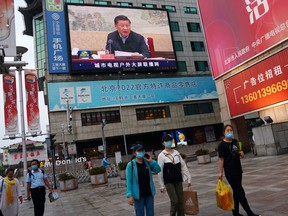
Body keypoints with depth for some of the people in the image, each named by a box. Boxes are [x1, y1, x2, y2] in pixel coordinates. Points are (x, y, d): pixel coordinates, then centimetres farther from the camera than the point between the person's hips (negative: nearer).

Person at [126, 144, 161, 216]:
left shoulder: (147, 162, 2)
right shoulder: (131, 165, -10)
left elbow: (158, 170, 0)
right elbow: (129, 181, -11)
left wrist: (151, 161, -9)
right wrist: (129, 195, -17)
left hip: (149, 193, 4)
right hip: (138, 195, -4)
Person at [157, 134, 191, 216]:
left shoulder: (177, 153, 7)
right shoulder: (162, 155, -6)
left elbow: (183, 166, 9)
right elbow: (160, 171, -6)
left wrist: (188, 178, 6)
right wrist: (161, 185, -7)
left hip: (178, 180, 5)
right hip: (169, 182, -4)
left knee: (181, 201, 8)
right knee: (175, 201, -7)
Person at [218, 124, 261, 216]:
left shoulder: (236, 142, 9)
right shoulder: (222, 145, -10)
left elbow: (241, 154, 21)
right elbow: (221, 159, -13)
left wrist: (241, 153, -2)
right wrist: (220, 172, -16)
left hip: (238, 170, 7)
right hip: (230, 172, -7)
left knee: (236, 192, 14)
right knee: (240, 192, -4)